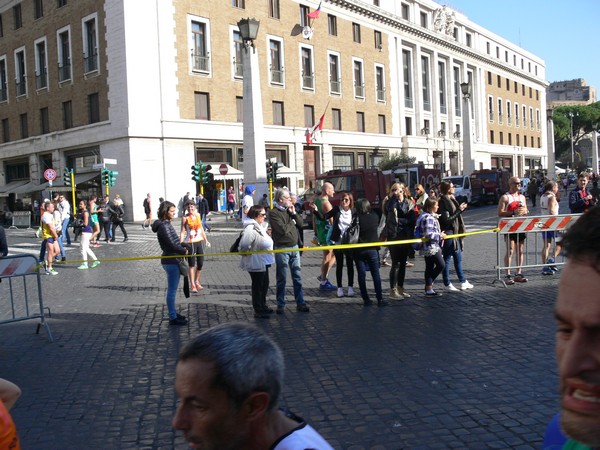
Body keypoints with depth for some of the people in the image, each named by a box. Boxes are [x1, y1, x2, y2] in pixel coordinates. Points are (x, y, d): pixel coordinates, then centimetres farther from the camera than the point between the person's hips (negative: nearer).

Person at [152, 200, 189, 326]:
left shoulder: (166, 224, 12)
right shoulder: (163, 226, -18)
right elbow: (171, 244, -21)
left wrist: (182, 248, -1)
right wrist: (185, 251, -9)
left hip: (173, 260, 10)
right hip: (171, 262, -10)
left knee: (172, 290, 17)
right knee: (172, 290, -2)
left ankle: (173, 313, 28)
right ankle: (173, 318, 5)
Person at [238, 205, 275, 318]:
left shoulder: (260, 226, 9)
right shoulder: (251, 228, -24)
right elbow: (243, 245, -31)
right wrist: (248, 254, -17)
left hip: (263, 262, 10)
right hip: (256, 263, -10)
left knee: (265, 284, 21)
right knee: (257, 286, 1)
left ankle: (263, 306, 37)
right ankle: (258, 311, 13)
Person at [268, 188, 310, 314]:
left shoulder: (289, 209, 10)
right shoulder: (273, 213, -13)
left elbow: (301, 223, 9)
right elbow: (283, 229, -22)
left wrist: (294, 213, -6)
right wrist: (292, 222, -6)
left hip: (294, 247, 6)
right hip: (282, 249, -6)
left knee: (297, 277, 8)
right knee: (281, 278, 3)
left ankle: (300, 303, 15)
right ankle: (281, 304, 13)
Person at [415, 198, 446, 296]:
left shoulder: (424, 215, 13)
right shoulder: (429, 218, -20)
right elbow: (429, 234, -25)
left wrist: (439, 234, 21)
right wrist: (440, 235, -11)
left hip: (427, 247, 11)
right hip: (432, 247, -11)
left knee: (429, 267, 13)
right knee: (441, 265, -4)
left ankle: (429, 289, 17)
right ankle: (429, 285, 2)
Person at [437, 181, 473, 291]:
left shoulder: (451, 199, 13)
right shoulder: (443, 202, -16)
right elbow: (447, 219, -20)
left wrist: (461, 208, 9)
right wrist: (459, 210, -17)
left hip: (455, 232, 10)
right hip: (448, 232, -10)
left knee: (458, 258, 16)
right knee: (447, 258, 0)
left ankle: (463, 281, 25)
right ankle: (447, 284, 8)